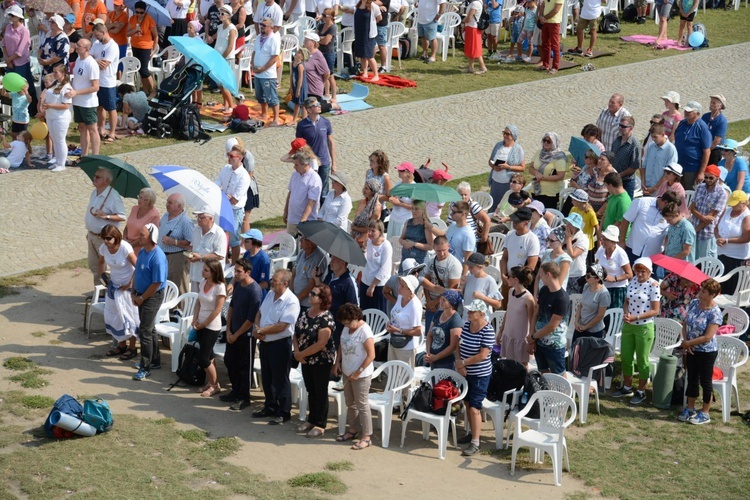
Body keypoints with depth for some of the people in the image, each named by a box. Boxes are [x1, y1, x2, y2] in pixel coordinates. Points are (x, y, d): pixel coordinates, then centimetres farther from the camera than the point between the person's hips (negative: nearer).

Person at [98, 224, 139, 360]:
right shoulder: (103, 248, -8)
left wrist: (130, 284, -18)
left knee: (128, 315, 2)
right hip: (113, 285, 6)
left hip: (127, 286, -6)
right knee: (113, 315, 11)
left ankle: (132, 348, 14)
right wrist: (103, 277, 7)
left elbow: (138, 267, -23)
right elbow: (101, 263, 14)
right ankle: (122, 345, 27)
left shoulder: (125, 248, -26)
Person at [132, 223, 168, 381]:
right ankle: (155, 361, 31)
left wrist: (141, 298, -15)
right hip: (141, 296, 9)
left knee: (145, 331, -8)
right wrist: (134, 294, 6)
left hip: (153, 297, -9)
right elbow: (136, 273, 15)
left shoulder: (158, 257, -24)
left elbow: (157, 283, -23)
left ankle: (145, 368, -2)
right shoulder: (142, 252, 4)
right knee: (149, 329, 18)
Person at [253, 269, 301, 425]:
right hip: (265, 341, 8)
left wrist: (261, 331, -17)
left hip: (280, 344, -8)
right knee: (266, 377, 19)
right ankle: (270, 407, 33)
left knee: (280, 380, 2)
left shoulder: (291, 302, -21)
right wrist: (256, 328, -6)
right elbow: (260, 313, 14)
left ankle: (284, 413, 12)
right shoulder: (270, 294, 5)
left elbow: (281, 326, -26)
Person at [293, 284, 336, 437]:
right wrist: (297, 352, -11)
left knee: (320, 392, 4)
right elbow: (296, 334, 6)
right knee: (310, 391, 16)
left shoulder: (326, 318, -20)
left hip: (321, 361, -7)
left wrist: (302, 354, -17)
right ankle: (311, 420, 29)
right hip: (306, 360, 7)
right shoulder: (305, 314, 3)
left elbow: (321, 343, -23)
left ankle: (320, 425, 13)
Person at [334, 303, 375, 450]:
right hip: (347, 373, 8)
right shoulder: (347, 328, 2)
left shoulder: (364, 331, -22)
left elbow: (371, 355, -23)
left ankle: (366, 437, 7)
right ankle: (353, 430, 34)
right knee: (350, 403, 19)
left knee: (362, 405, -1)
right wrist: (337, 362, 5)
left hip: (361, 375, -8)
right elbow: (341, 346, 18)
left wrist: (358, 372, -21)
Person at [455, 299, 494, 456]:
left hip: (480, 375, -7)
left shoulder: (487, 331, -20)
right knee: (468, 403, 17)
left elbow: (482, 355, -23)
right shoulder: (466, 325, 2)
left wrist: (463, 362, -15)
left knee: (474, 407, -8)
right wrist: (459, 364, -7)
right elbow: (460, 346, 8)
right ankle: (473, 433, 33)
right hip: (466, 373, 7)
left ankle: (475, 444, -6)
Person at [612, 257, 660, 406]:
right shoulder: (633, 281, 3)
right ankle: (627, 388, 31)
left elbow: (655, 311, -14)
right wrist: (626, 313, -11)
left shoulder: (653, 285, -14)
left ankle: (641, 392, 18)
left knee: (642, 360, 6)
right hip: (628, 326, 6)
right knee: (625, 358, 14)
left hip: (644, 327, -6)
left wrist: (636, 317, -22)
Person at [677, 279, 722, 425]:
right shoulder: (694, 304, -2)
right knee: (692, 380, 17)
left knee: (705, 381, 6)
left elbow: (707, 337, -24)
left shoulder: (715, 313, -22)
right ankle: (690, 409, 31)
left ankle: (705, 413, 18)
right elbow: (685, 323, 6)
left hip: (707, 352, -6)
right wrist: (686, 341, -8)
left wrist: (688, 343, -16)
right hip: (692, 350, 6)